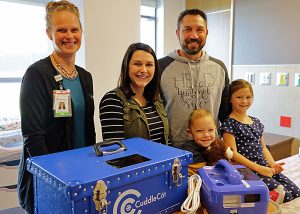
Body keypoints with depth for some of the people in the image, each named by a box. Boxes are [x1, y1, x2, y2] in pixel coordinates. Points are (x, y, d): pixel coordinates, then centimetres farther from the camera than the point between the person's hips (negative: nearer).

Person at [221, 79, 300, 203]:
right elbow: (233, 153, -14)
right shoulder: (229, 124, -9)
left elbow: (263, 147, 18)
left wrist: (273, 164, 0)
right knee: (285, 195, -15)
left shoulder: (257, 123, 15)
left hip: (265, 167, 8)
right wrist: (258, 168, -19)